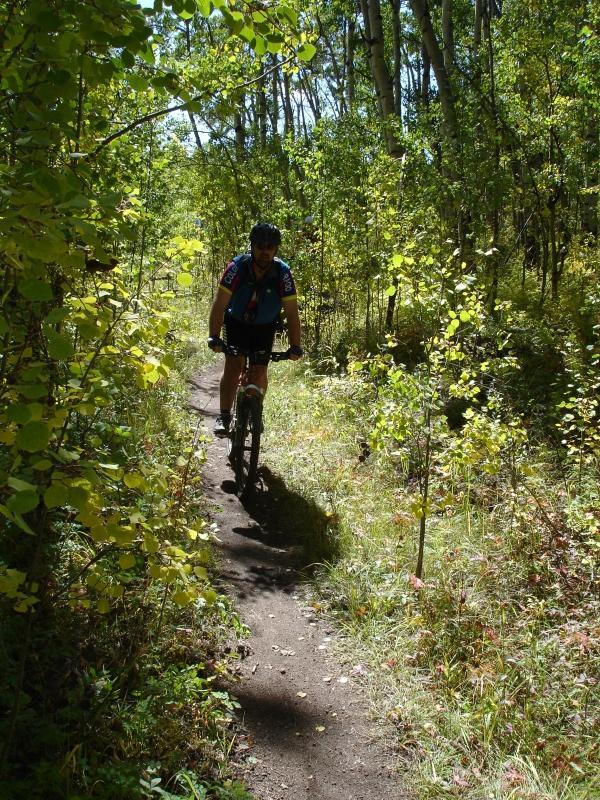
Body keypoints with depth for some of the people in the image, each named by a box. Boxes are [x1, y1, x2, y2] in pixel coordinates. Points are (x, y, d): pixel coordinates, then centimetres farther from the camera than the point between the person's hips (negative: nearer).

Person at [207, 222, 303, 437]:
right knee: (233, 365, -16)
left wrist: (295, 346, -31)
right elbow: (220, 304, -30)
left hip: (264, 327, 1)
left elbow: (291, 312, -23)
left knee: (259, 371, -6)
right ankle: (224, 416, -11)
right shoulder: (237, 266, -28)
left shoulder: (283, 273, -25)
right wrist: (214, 337, -40)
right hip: (235, 322, -1)